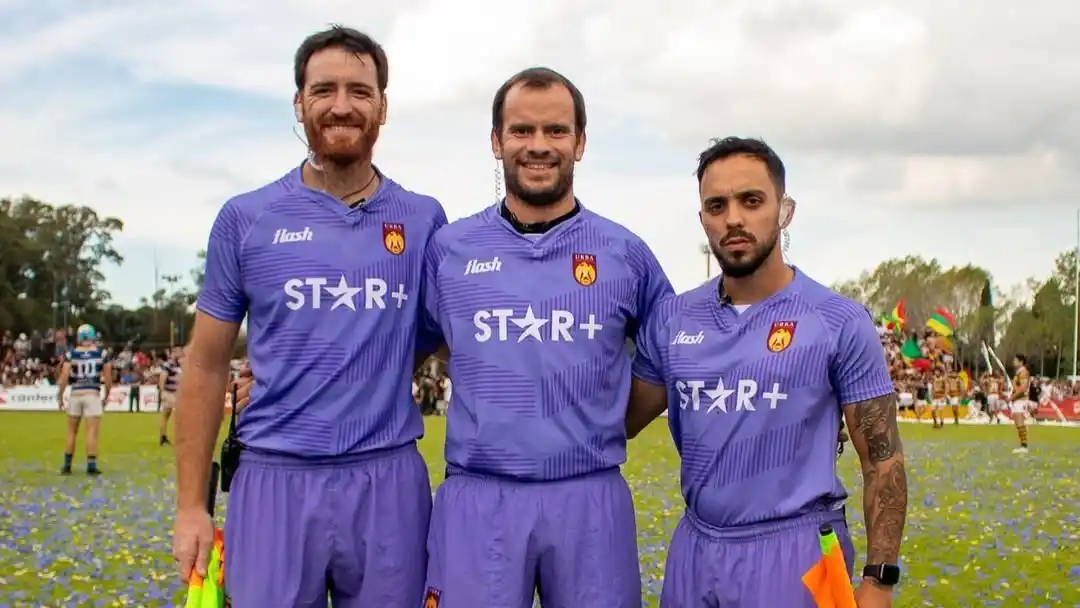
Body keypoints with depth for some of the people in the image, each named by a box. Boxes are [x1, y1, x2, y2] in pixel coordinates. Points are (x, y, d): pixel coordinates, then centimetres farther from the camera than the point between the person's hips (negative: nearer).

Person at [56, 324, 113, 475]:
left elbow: (64, 377, -5)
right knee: (92, 432, -2)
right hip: (93, 395, -2)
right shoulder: (101, 354, 2)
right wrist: (107, 396, 14)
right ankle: (91, 466, -5)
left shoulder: (72, 354, 1)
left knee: (72, 432, 13)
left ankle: (67, 466, 17)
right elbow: (108, 378, 2)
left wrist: (60, 397, 4)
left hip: (75, 395, 2)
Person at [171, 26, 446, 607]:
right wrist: (191, 505, 2)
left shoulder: (423, 220, 5)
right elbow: (206, 367, 5)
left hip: (388, 484, 1)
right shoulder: (246, 219, 2)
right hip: (275, 481, -1)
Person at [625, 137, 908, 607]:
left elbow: (882, 460, -6)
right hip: (695, 547, 4)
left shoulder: (840, 323, -7)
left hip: (794, 551, -3)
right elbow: (618, 422, 10)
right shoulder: (671, 320, 3)